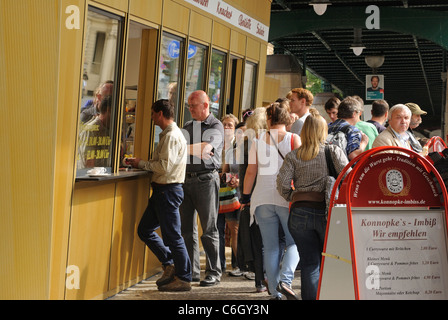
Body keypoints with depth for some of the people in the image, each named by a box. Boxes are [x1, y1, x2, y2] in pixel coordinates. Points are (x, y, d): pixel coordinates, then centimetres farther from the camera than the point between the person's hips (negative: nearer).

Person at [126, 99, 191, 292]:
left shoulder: (172, 136, -15)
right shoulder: (168, 134, 17)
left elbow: (165, 166, -23)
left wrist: (142, 164, -11)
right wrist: (141, 164, 10)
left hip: (168, 190, -11)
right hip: (162, 189, 11)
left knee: (172, 236, -4)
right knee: (144, 230, 13)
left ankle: (184, 279, 6)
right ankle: (170, 266, 19)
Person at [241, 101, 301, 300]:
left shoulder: (258, 139, 4)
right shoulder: (294, 139, -2)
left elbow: (251, 171, 4)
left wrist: (245, 196, 13)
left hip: (262, 198, 2)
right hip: (287, 197, -2)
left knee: (270, 247, 8)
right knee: (294, 242, 10)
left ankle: (275, 292, 9)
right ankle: (285, 280, -12)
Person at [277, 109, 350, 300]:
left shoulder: (293, 156, 6)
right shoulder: (334, 151, 2)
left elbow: (282, 184, -1)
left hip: (300, 212, 2)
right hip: (327, 212, -1)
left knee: (309, 264, 6)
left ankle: (310, 297, 6)